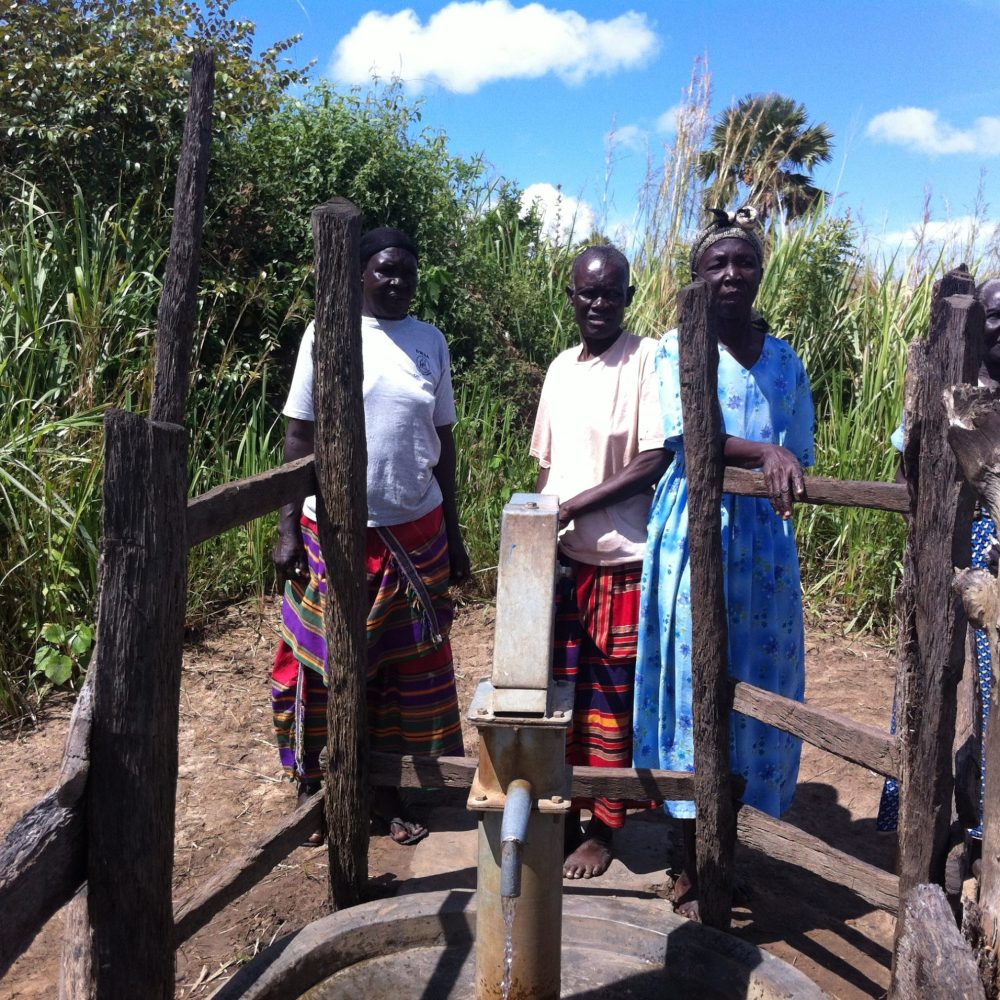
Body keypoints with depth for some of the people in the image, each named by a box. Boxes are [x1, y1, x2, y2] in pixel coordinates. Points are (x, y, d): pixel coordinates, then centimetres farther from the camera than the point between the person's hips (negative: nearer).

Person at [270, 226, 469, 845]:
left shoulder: (431, 341, 6)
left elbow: (443, 439, 9)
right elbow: (300, 435, -1)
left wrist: (453, 534, 8)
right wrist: (288, 528, -7)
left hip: (415, 531, 3)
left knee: (409, 663, 10)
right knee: (327, 662, 7)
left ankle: (389, 788, 27)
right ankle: (314, 789, 26)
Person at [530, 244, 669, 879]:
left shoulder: (647, 360, -8)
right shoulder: (561, 367, 11)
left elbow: (657, 459, -14)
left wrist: (574, 506, -16)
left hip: (621, 564, -5)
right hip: (561, 562, 6)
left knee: (611, 700, 7)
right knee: (561, 691, 13)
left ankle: (604, 828, 25)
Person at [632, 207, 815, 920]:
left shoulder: (784, 361, 11)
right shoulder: (676, 349, 1)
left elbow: (796, 461, 10)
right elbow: (687, 436, -15)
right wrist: (761, 452, -29)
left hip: (763, 542, 3)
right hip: (691, 536, -3)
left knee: (756, 686, 7)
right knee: (692, 688, 1)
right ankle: (694, 869, 15)